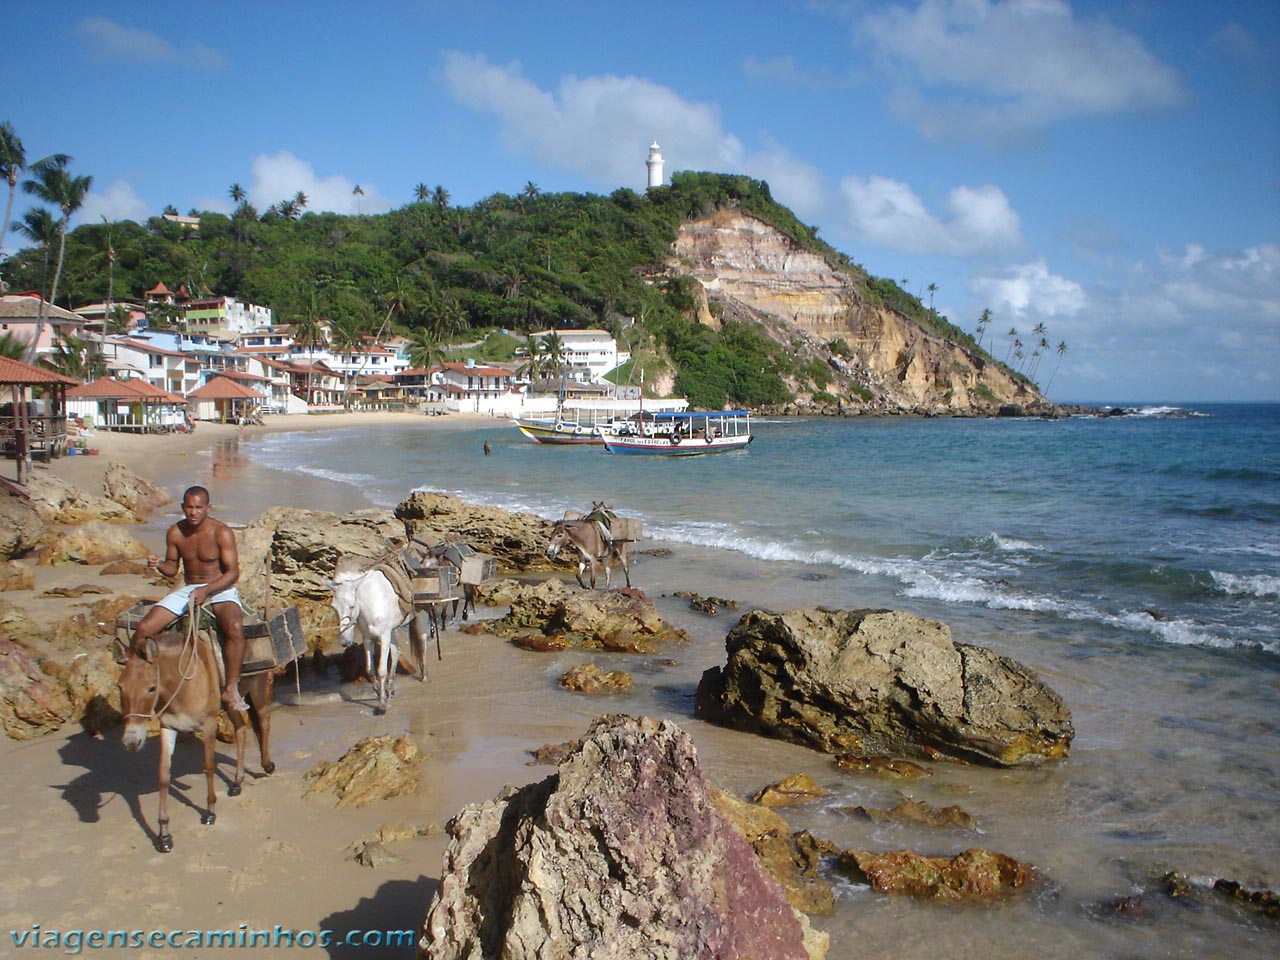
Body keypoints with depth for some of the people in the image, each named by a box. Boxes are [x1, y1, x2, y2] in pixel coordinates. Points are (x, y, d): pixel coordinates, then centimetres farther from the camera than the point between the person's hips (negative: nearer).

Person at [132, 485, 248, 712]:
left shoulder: (221, 533, -12)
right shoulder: (175, 533, 1)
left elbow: (233, 572, -13)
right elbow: (172, 568, 12)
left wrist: (207, 590, -26)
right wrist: (158, 564, -11)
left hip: (221, 589, -5)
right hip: (188, 590, 5)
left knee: (235, 627, -37)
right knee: (143, 630, -13)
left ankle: (231, 689, -24)